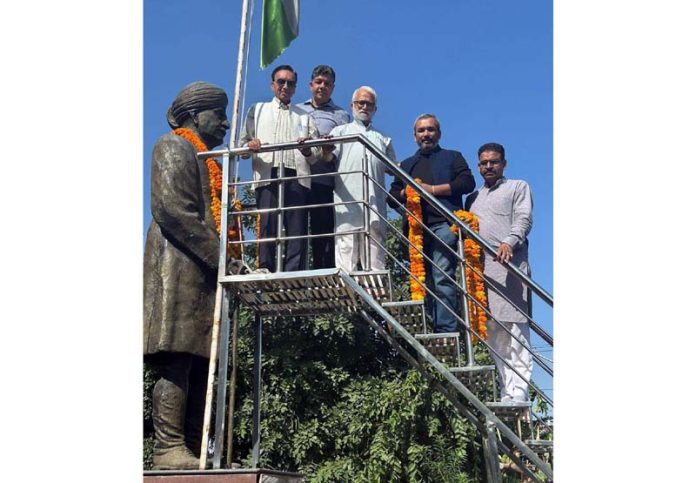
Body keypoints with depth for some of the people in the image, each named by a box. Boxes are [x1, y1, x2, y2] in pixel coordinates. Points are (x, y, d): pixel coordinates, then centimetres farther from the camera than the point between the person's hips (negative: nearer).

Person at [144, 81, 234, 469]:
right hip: (181, 267, -9)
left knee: (203, 364, 2)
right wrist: (217, 254, -15)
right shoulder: (174, 147, 2)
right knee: (177, 362, -13)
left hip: (207, 272, 9)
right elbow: (171, 208, -12)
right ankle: (169, 450, -13)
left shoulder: (209, 160, 29)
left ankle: (196, 452, 3)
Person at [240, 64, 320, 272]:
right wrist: (250, 146, -9)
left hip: (297, 177, 1)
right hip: (267, 175, -1)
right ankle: (265, 273, -14)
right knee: (267, 226, -13)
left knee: (297, 228, -10)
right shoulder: (257, 110, 25)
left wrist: (307, 151, -9)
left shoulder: (304, 117, 26)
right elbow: (242, 143, 15)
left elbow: (316, 154, 14)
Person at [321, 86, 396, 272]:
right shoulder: (340, 131, 18)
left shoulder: (383, 139, 27)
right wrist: (326, 151, -21)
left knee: (375, 260, -1)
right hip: (347, 202, -2)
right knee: (346, 252, -10)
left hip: (375, 205, 3)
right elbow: (327, 157, 2)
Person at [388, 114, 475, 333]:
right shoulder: (406, 165, 31)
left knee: (443, 279, -17)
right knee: (424, 282, -2)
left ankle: (446, 330, -22)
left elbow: (468, 182, 3)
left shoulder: (453, 157, 21)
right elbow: (392, 197, 22)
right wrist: (406, 192, -1)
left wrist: (433, 189, -4)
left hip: (443, 224, -4)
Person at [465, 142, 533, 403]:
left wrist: (509, 242, -18)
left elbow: (524, 219, 0)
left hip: (509, 265, -5)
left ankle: (519, 392, -16)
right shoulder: (473, 198, 31)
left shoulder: (518, 187, 17)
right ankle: (506, 394, 1)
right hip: (481, 268, 5)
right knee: (493, 332, 0)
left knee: (515, 329, -12)